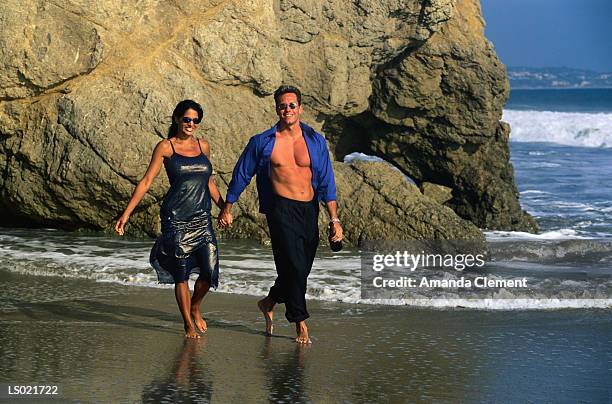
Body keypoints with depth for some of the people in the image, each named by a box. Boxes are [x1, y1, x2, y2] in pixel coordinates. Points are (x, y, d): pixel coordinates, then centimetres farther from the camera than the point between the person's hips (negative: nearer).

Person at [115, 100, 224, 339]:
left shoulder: (203, 146, 11)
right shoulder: (166, 147, -1)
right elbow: (146, 181, -2)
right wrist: (126, 213, -7)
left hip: (202, 218, 4)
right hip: (176, 218, -4)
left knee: (210, 270, -5)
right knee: (182, 273, 0)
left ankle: (195, 308, 24)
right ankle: (188, 323, 15)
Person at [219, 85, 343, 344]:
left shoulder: (316, 141, 5)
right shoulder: (262, 143, 0)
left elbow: (326, 182, 6)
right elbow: (241, 176, 11)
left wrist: (334, 219, 0)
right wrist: (227, 209, 15)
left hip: (309, 210, 4)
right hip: (282, 208, -4)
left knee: (301, 269, 10)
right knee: (294, 265, -13)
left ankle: (269, 302, 36)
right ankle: (300, 324, -2)